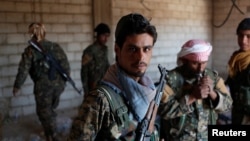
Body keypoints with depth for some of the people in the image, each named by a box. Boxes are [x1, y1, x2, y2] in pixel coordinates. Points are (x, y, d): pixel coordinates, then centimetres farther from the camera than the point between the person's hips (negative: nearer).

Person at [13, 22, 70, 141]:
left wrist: (17, 86, 2)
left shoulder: (30, 50, -9)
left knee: (44, 112, 10)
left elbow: (23, 70, -10)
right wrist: (64, 80, 18)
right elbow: (65, 65, 5)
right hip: (58, 84, 5)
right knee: (51, 109, 24)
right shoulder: (55, 47, 2)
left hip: (42, 86, -5)